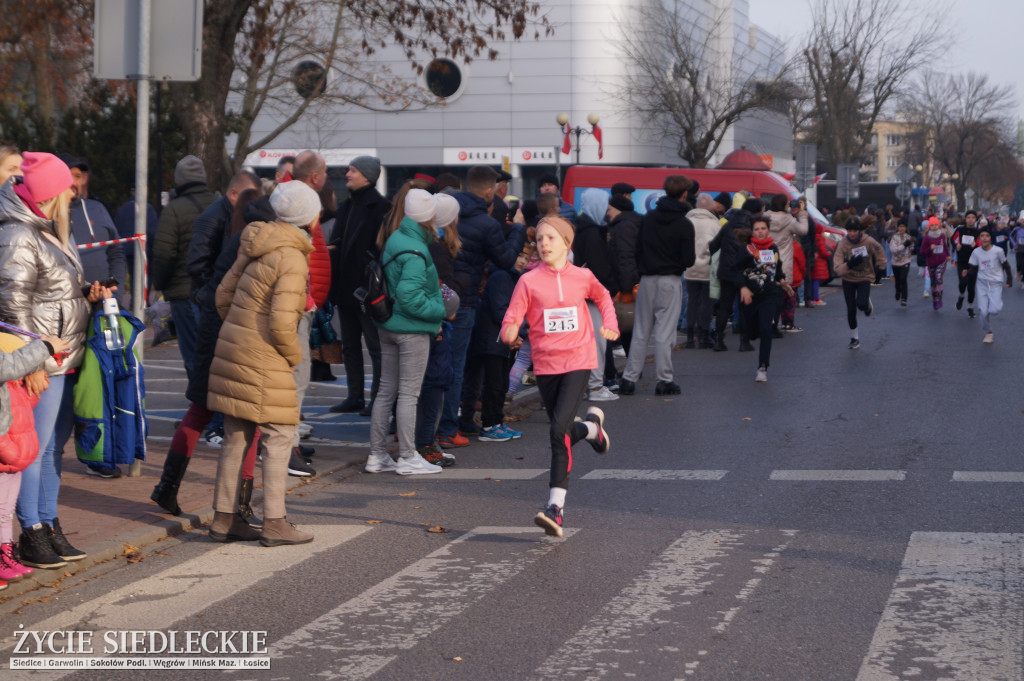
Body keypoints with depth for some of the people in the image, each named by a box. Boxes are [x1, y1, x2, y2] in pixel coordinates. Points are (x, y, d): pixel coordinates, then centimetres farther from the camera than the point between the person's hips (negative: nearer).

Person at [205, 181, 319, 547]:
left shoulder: (257, 248, 9)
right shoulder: (292, 260, -17)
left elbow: (224, 294, 14)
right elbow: (282, 322, -22)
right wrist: (294, 356, -6)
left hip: (233, 350, 9)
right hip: (264, 360, -9)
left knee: (236, 436, 13)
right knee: (279, 436, 1)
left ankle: (224, 517, 19)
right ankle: (274, 521, 2)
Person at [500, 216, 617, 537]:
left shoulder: (582, 277, 2)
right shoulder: (529, 281, -3)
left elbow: (603, 297, 25)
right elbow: (511, 318, -7)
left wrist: (610, 325, 13)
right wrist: (510, 335, -28)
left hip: (578, 361, -2)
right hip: (545, 364, 2)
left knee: (559, 430, -19)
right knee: (561, 431, 13)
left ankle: (555, 507, -14)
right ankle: (591, 425, 49)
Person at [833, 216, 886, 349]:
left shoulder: (869, 242, -15)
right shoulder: (843, 244, -15)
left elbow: (880, 253, 8)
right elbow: (837, 267, -20)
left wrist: (878, 267, 8)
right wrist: (849, 265, -36)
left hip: (865, 278, -1)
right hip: (848, 280, 1)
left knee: (861, 304, -23)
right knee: (851, 310, 1)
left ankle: (868, 305, 17)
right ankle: (854, 337, 22)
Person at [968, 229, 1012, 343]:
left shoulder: (998, 251, -9)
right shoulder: (976, 252, -2)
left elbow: (1006, 266, 2)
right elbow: (973, 269, 9)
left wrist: (1009, 280, 2)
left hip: (996, 283, -2)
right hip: (982, 283, 2)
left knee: (994, 310, -18)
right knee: (983, 311, -5)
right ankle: (988, 333, 15)